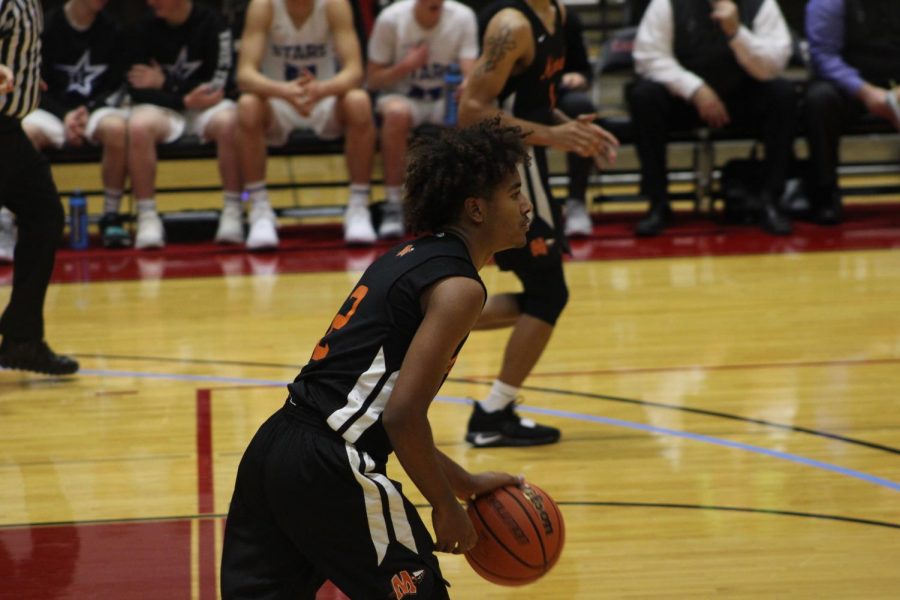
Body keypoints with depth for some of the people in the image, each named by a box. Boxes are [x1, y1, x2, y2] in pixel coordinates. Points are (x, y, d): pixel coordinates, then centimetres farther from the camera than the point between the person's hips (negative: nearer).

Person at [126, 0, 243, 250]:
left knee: (230, 122, -35)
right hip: (162, 107, 1)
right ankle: (147, 218, -26)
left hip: (206, 107, -1)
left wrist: (165, 83, -9)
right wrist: (184, 100, -19)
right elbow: (137, 91, -6)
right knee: (138, 126, -33)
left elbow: (217, 86, -10)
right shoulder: (145, 28, -3)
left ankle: (232, 214, -25)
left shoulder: (212, 23, -7)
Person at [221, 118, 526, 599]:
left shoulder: (412, 256, 19)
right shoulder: (459, 287, -9)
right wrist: (446, 508, -4)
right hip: (328, 470, -9)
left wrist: (463, 481, 25)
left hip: (272, 449, 9)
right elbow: (403, 417, -17)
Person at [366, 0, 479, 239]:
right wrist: (407, 65, -23)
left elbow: (470, 74, -12)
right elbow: (374, 80, -6)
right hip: (402, 96, -2)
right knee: (397, 113, -39)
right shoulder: (390, 19, -10)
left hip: (448, 100, 2)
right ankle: (392, 206, -32)